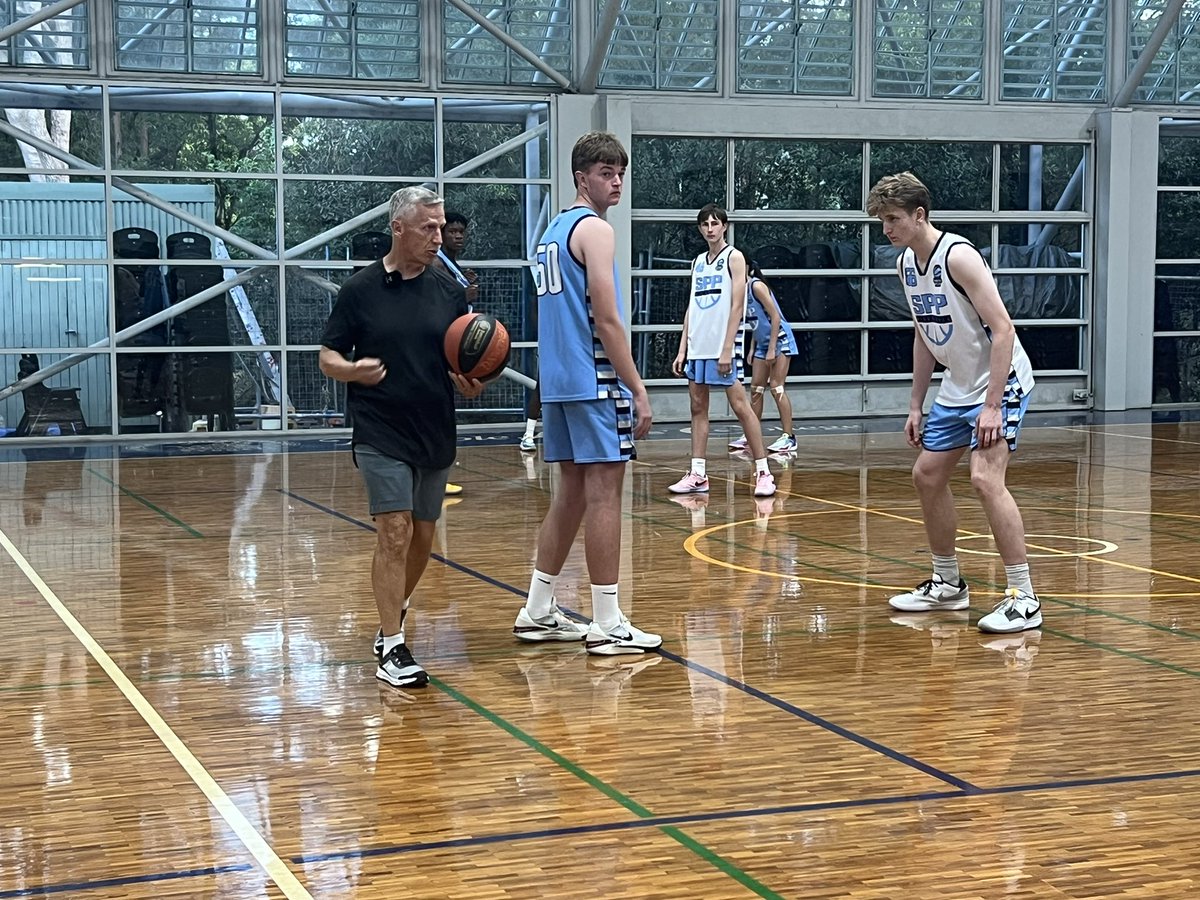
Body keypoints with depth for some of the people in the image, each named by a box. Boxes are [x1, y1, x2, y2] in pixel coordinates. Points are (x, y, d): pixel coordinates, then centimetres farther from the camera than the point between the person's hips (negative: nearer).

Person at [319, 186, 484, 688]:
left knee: (422, 538, 12)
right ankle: (391, 647, -7)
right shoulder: (361, 290, -3)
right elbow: (328, 356, 0)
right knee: (395, 533, -13)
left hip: (436, 437, 4)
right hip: (381, 436, -4)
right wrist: (352, 371, -22)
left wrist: (471, 382, -13)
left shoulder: (449, 294, 6)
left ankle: (394, 615, 36)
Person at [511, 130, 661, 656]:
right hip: (595, 380, -9)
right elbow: (607, 321, -16)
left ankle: (538, 613, 18)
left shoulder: (553, 230, 19)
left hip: (557, 380, 9)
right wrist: (639, 391, -14)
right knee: (604, 491, -6)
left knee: (572, 490, 14)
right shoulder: (593, 229, -10)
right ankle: (608, 626, -4)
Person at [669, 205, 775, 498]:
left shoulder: (734, 257, -3)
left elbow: (737, 306, -10)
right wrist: (682, 349, 10)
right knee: (698, 408, 6)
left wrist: (727, 350, -17)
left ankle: (763, 471, -3)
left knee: (740, 405, -7)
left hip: (723, 346, -7)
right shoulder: (698, 262, 16)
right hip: (698, 347, 7)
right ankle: (697, 475, 9)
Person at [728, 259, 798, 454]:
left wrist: (772, 349, -22)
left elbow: (775, 316, -19)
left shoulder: (757, 286, -16)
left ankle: (789, 437, -8)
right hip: (763, 343, 9)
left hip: (779, 340, -9)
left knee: (777, 388, -11)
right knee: (755, 389, 9)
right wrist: (753, 349, 16)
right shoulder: (743, 290, 8)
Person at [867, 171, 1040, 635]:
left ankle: (1023, 598, -15)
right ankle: (947, 584, 28)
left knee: (985, 478, -22)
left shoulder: (957, 255, -21)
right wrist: (916, 404, 14)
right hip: (956, 388, 10)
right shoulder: (906, 263, 6)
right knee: (927, 475, 12)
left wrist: (993, 405, -28)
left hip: (1001, 382, -10)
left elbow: (1003, 329, -24)